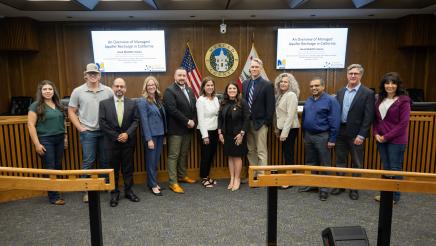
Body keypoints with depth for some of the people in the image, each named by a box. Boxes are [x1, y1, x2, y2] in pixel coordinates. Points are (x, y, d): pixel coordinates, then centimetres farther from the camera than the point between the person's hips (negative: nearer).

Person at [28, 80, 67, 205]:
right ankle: (54, 197, 8)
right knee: (50, 168, 0)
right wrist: (37, 144, -14)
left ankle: (58, 189, 21)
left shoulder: (58, 105, 10)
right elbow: (31, 125, -9)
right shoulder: (36, 105, -6)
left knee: (58, 166, 9)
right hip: (45, 140, -5)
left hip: (59, 139, 5)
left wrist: (65, 137, 13)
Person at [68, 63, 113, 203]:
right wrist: (80, 128, -5)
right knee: (88, 162, 3)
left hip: (105, 132, 2)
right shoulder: (78, 91, -1)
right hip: (87, 132, -1)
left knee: (105, 160, 12)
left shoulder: (108, 91, 1)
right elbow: (71, 112, 3)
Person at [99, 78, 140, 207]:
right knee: (113, 169, 8)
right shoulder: (104, 103, 0)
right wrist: (116, 136, -10)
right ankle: (114, 193, 20)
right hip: (112, 142, -1)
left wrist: (127, 134, -14)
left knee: (128, 168, 10)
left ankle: (128, 191, 23)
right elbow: (102, 123, -5)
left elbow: (135, 121, 0)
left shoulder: (132, 103, 4)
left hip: (128, 141, 1)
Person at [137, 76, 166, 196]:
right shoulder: (143, 101, -9)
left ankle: (152, 182, 27)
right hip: (151, 135, -6)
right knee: (151, 160, 4)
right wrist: (149, 139, -17)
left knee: (156, 160, 13)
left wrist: (164, 134, 7)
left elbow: (163, 116, 10)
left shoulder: (158, 99, 10)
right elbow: (144, 121, -14)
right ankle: (153, 185, 16)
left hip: (160, 134, 6)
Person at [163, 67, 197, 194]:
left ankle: (182, 176, 31)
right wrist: (187, 121, -17)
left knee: (184, 154, 16)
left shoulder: (190, 90, 15)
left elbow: (194, 107, 12)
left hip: (188, 128, 7)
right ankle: (173, 183, 5)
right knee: (173, 156, -1)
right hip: (176, 129, -7)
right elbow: (172, 110, -19)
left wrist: (193, 121, -5)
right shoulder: (170, 90, -9)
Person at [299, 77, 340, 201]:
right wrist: (304, 134, 12)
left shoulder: (330, 100, -10)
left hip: (322, 137, -6)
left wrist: (332, 139, -16)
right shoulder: (308, 100, 10)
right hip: (308, 136, 6)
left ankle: (324, 188, 14)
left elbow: (334, 121, -13)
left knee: (324, 164, 4)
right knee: (310, 162, 15)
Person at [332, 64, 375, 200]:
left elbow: (368, 117, -11)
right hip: (340, 132, 4)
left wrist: (361, 135, -15)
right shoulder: (340, 92, 7)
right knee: (340, 161, 14)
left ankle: (354, 188, 23)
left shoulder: (368, 93, -7)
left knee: (357, 163, 9)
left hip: (355, 134, -4)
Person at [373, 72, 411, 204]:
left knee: (395, 169, 5)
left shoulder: (403, 100, -9)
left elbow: (403, 123, -13)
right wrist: (376, 134, -3)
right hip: (381, 140, 5)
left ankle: (395, 196, 19)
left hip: (396, 141, -5)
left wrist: (387, 137, -13)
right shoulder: (380, 99, 8)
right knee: (385, 168, 14)